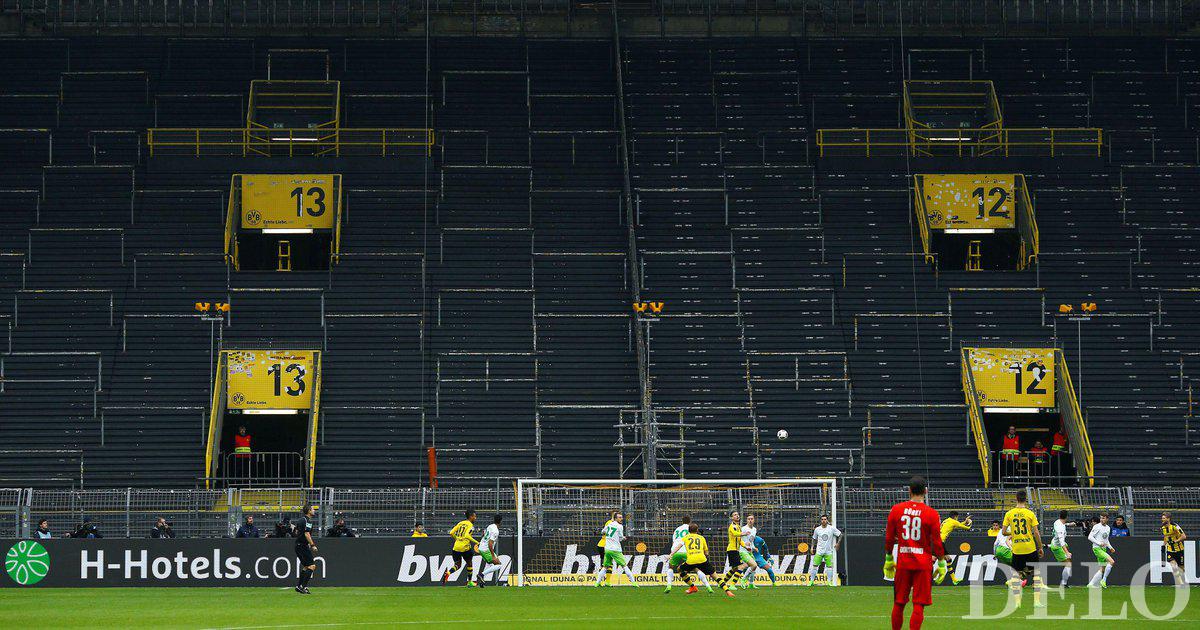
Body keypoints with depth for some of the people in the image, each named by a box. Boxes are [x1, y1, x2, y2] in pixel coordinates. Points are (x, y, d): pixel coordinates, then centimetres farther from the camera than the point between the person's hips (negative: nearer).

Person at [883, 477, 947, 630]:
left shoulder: (896, 509, 1)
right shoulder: (932, 514, -6)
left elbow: (889, 537, 6)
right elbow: (937, 541, -5)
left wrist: (888, 559, 16)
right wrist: (942, 563, 5)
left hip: (902, 561, 2)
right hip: (923, 564, -2)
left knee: (898, 603, 11)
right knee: (919, 605, -2)